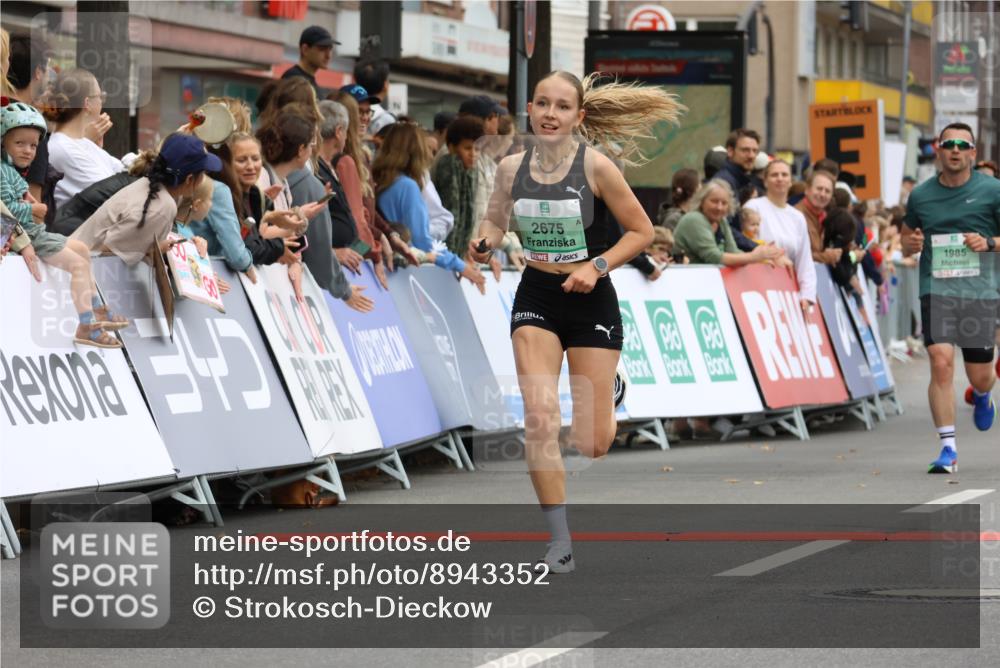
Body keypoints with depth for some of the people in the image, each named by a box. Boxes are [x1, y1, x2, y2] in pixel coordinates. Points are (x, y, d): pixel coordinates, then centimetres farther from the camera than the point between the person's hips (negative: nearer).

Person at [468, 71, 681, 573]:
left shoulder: (595, 166, -14)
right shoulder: (512, 168, -4)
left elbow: (641, 231, -6)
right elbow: (495, 220, 13)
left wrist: (597, 265, -18)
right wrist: (484, 241, -9)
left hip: (590, 301, -2)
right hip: (536, 299, 2)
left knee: (591, 444, 1)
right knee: (539, 419, -15)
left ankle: (610, 392, 40)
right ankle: (559, 541, -3)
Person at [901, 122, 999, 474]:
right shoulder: (921, 195, 7)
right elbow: (906, 241, 21)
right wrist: (910, 245, -2)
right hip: (937, 290, 1)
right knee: (941, 363, -16)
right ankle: (948, 448, -11)